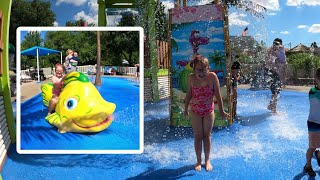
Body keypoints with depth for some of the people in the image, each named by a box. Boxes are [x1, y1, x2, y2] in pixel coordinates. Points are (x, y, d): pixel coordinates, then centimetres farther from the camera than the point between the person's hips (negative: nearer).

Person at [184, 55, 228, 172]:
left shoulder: (212, 77, -20)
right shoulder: (191, 78, -14)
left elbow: (217, 94, -12)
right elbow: (188, 94, 0)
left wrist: (221, 111, -6)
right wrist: (186, 109, 8)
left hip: (209, 111, -1)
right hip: (195, 111, 1)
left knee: (207, 136, 11)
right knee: (197, 136, 7)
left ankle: (207, 160, 27)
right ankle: (198, 161, 22)